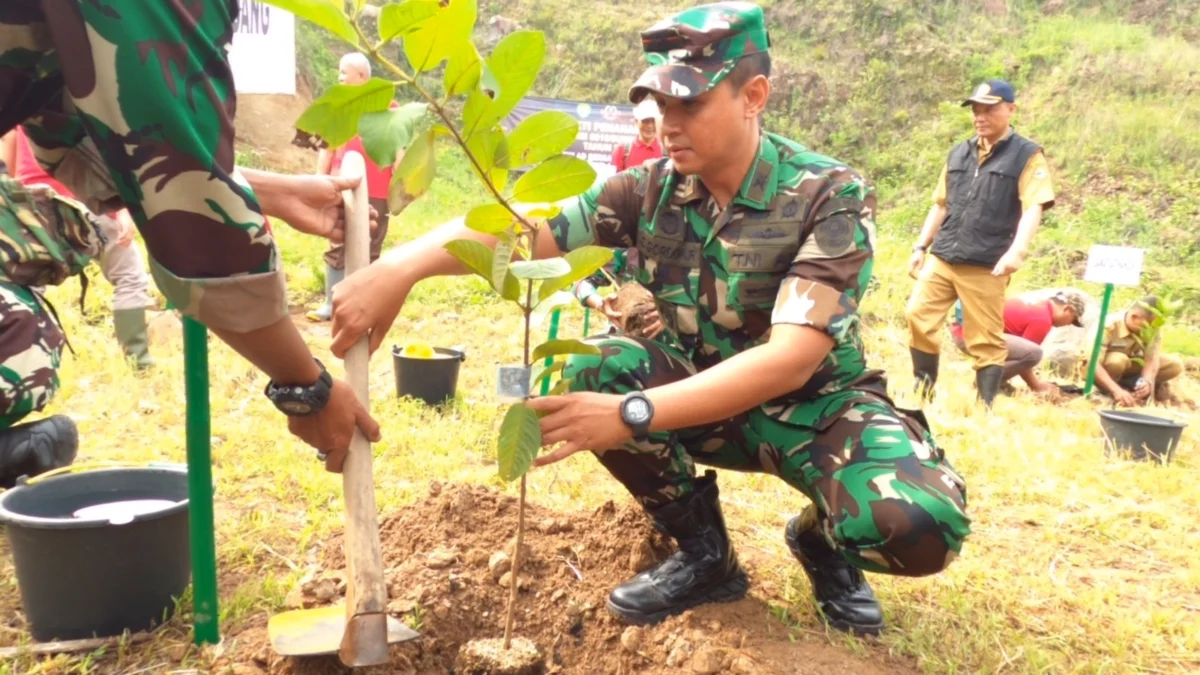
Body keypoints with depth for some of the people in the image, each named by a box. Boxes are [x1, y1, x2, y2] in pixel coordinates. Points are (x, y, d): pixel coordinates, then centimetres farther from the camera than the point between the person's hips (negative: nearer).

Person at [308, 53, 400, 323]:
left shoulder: (387, 106, -2)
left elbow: (397, 148, -2)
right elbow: (327, 146, 13)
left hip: (376, 191, -3)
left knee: (370, 250, 5)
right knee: (336, 248, 3)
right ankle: (331, 303, 7)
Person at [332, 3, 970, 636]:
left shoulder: (831, 196, -22)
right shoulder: (650, 190, -10)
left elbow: (793, 358, -33)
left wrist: (632, 415, -43)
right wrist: (399, 266, -42)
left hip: (816, 405, -3)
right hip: (707, 403, 3)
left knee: (919, 527, -32)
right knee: (594, 370, -25)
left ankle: (821, 540, 6)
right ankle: (702, 552, -4)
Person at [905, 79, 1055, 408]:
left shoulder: (1027, 156, -2)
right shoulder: (959, 153, 15)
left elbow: (1033, 209, -13)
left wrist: (1016, 251, -27)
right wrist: (920, 247, 15)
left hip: (985, 266, -5)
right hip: (941, 258, 5)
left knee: (986, 339, 0)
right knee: (917, 315, -1)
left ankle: (985, 407, 11)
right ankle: (923, 392, 13)